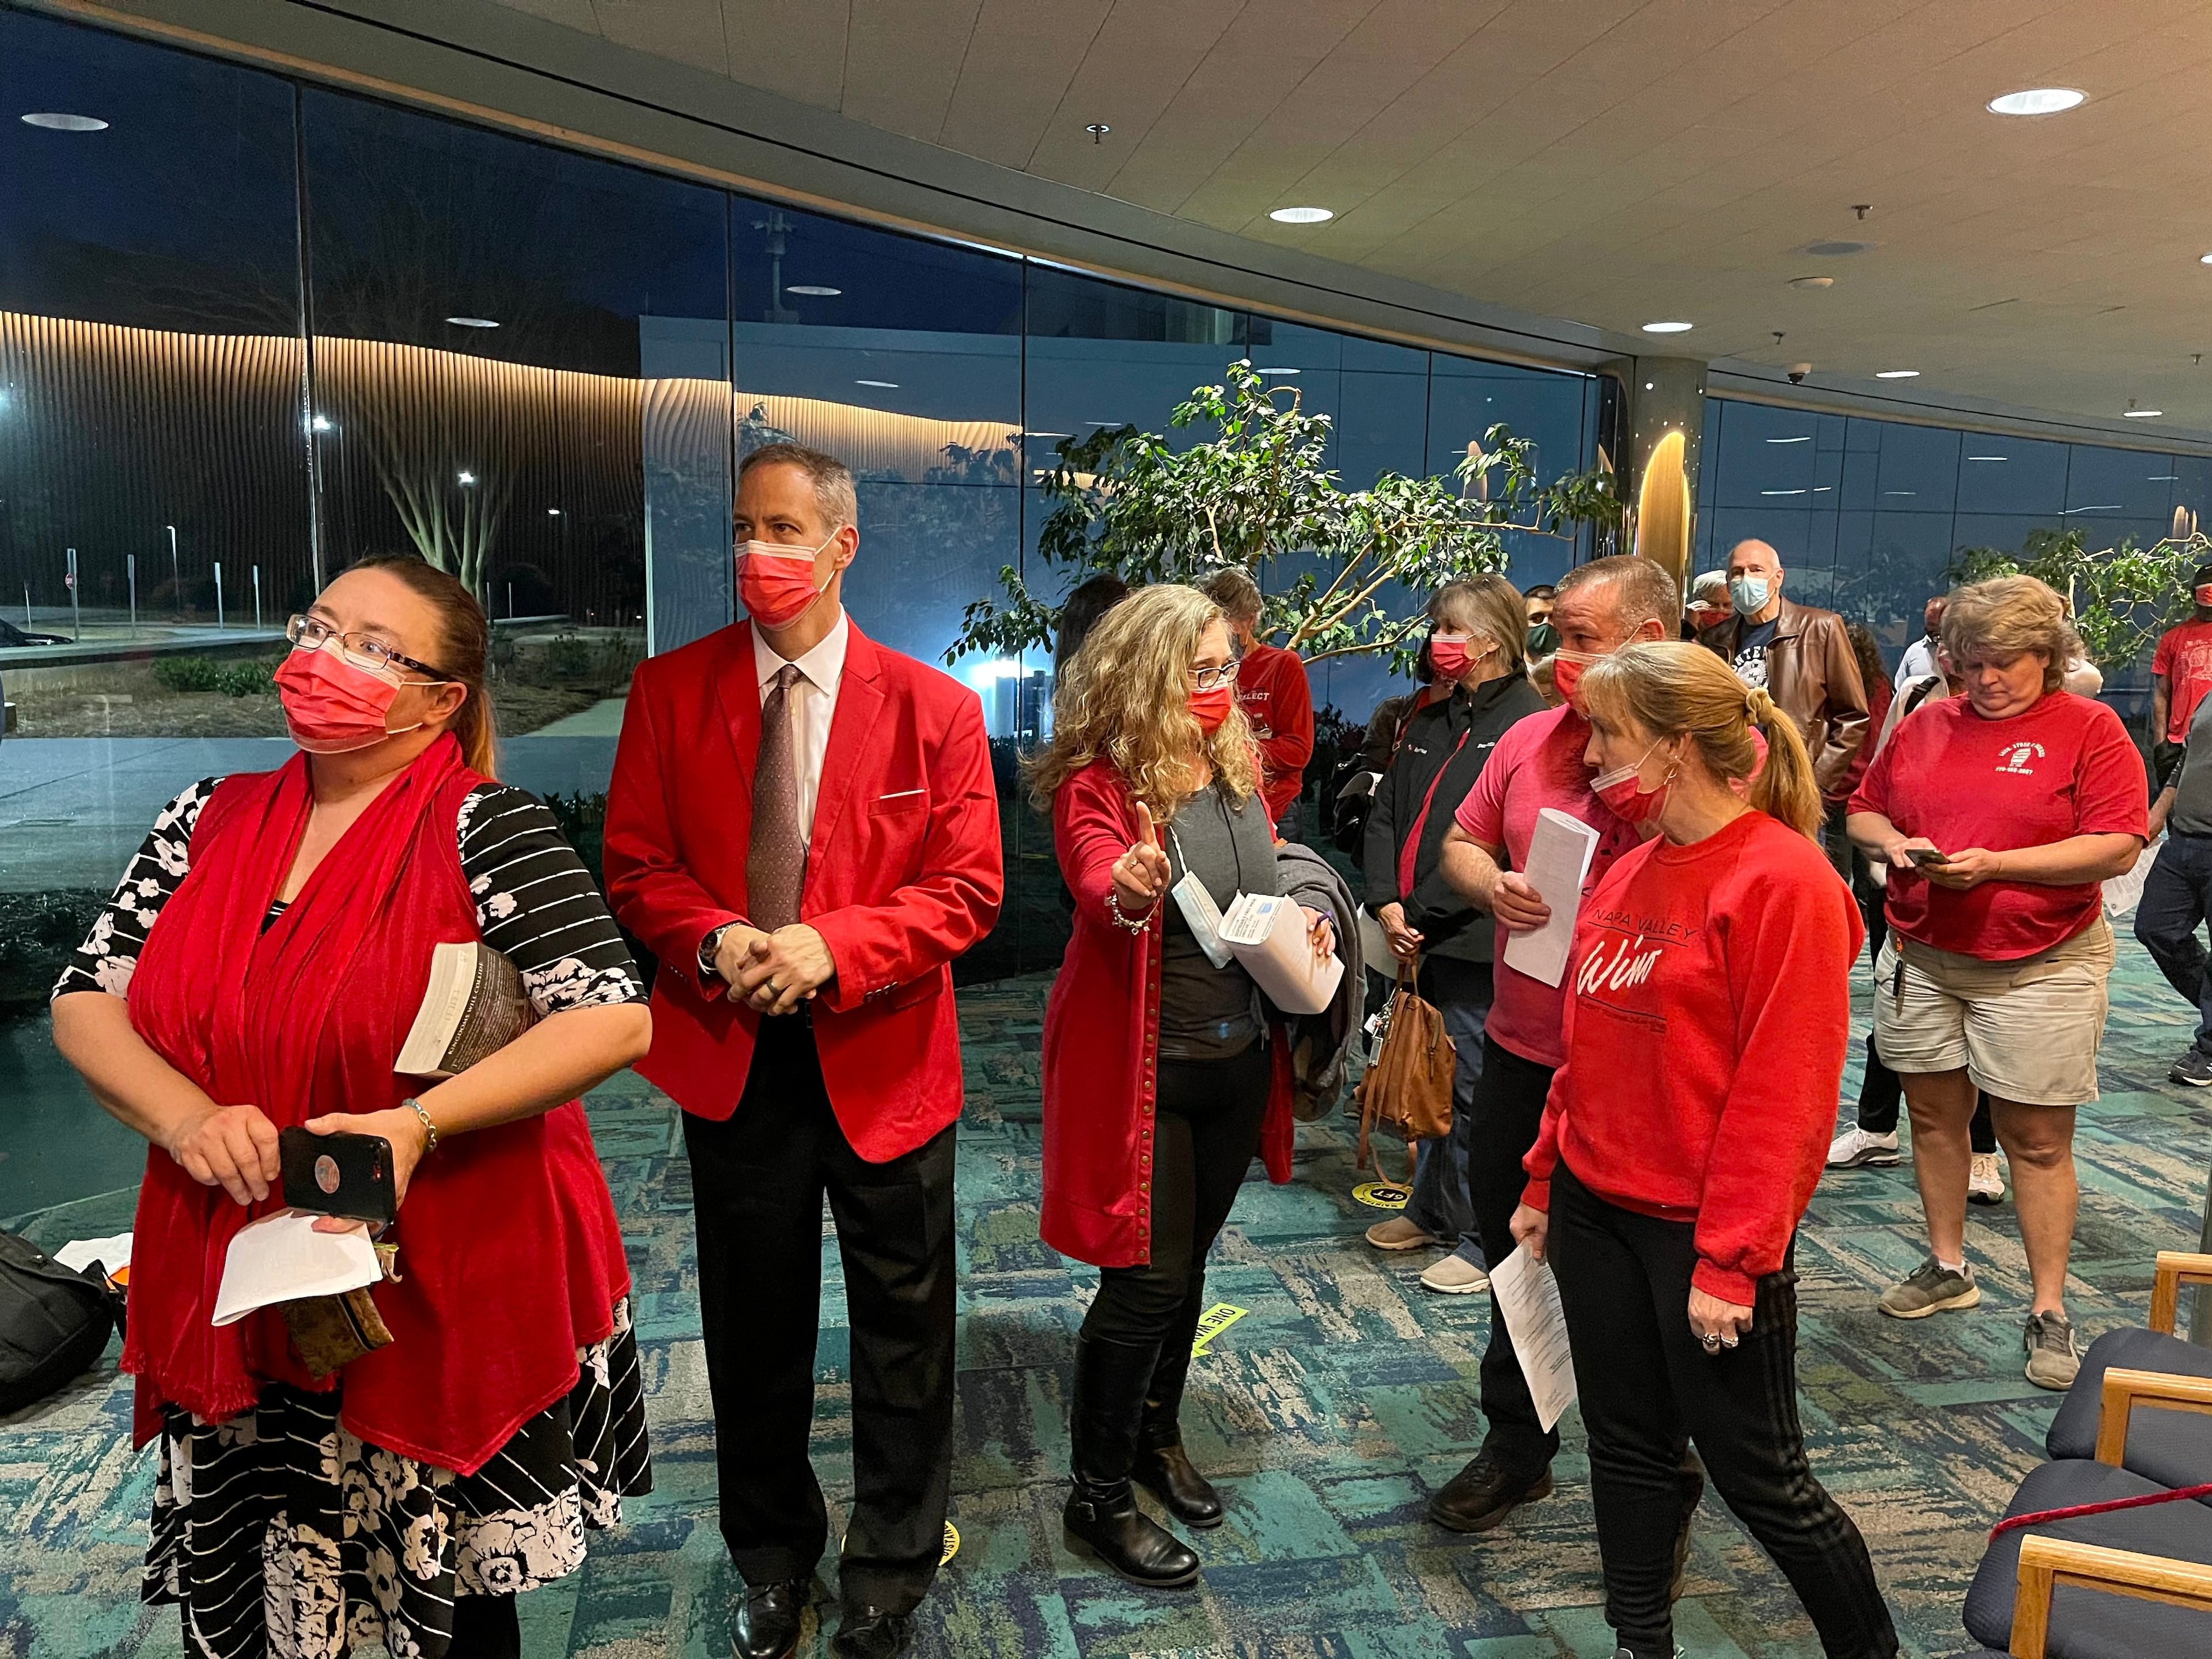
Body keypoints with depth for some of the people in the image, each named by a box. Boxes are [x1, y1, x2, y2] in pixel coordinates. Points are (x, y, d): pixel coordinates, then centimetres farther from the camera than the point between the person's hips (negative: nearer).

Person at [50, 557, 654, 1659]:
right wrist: (187, 1119, -12)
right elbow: (86, 1000, 6)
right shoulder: (209, 822, 5)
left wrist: (416, 1123, -27)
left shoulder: (485, 829, -13)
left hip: (445, 1299, -4)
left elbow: (614, 1018, -19)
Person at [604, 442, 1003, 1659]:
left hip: (882, 1058, -1)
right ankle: (773, 1561, 43)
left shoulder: (934, 706, -6)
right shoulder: (669, 691, -1)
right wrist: (712, 939, -19)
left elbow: (968, 889, -8)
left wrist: (831, 945, -21)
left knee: (902, 1338, 13)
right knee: (754, 1331, 19)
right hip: (731, 1057, 2)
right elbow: (636, 866, 1)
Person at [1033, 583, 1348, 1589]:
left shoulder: (1239, 763, 5)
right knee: (1146, 1280, 0)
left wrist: (1306, 915, -2)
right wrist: (1126, 889, -58)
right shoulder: (1099, 780, -16)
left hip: (1239, 1056, 7)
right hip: (1147, 1068, -7)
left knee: (1188, 1259, 21)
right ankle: (1100, 1497, 20)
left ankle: (1157, 1433, 43)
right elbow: (1096, 878, -35)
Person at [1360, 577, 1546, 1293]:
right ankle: (1433, 1211, 34)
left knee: (1473, 1090, 0)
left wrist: (1420, 913, -15)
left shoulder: (1526, 723, -11)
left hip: (1474, 941, -8)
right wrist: (1387, 904, -3)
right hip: (1419, 939, 8)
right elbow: (1386, 814, 11)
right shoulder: (1430, 720, 15)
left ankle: (1485, 1241, 14)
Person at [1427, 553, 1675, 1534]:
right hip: (1521, 1048, 6)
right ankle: (1516, 1447, 40)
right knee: (1514, 1250, 19)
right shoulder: (1531, 737, 5)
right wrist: (1492, 884, -7)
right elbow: (1461, 844, 14)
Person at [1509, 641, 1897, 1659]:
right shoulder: (1628, 873, 6)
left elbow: (1784, 1091, -18)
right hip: (1596, 1210, 7)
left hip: (1705, 1230, -7)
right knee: (1626, 1448, 17)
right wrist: (1546, 1181, 13)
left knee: (1757, 1475, 8)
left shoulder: (1784, 880, -16)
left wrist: (1729, 1261, -17)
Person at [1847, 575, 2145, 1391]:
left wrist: (1996, 863, -21)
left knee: (2037, 1139, 2)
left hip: (2038, 968, -4)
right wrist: (1892, 841, -8)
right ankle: (1947, 1268, 29)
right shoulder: (1926, 725, 7)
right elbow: (1865, 807, 15)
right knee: (1933, 1113, 13)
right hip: (1922, 957, 5)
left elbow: (2117, 848, -13)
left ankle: (2048, 1310, 14)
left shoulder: (2090, 729, -6)